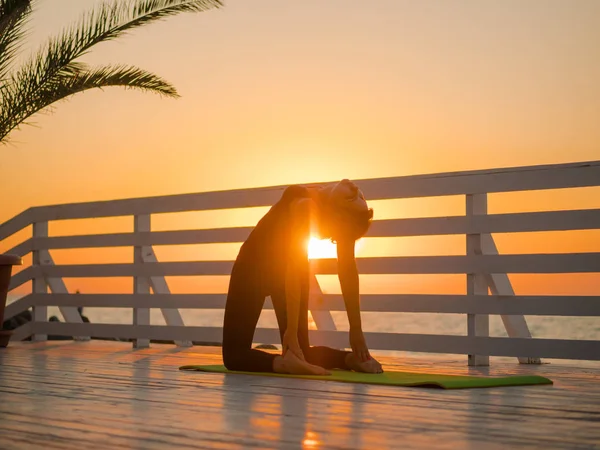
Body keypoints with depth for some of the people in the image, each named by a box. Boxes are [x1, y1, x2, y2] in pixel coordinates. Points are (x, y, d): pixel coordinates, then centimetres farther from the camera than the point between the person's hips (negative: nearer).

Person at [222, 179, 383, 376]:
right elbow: (295, 268, -41)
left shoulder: (344, 212, -18)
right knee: (234, 353, -15)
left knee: (299, 349, -7)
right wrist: (291, 331, -42)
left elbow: (348, 272, -13)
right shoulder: (304, 205, -37)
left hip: (288, 266, 6)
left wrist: (356, 329, -15)